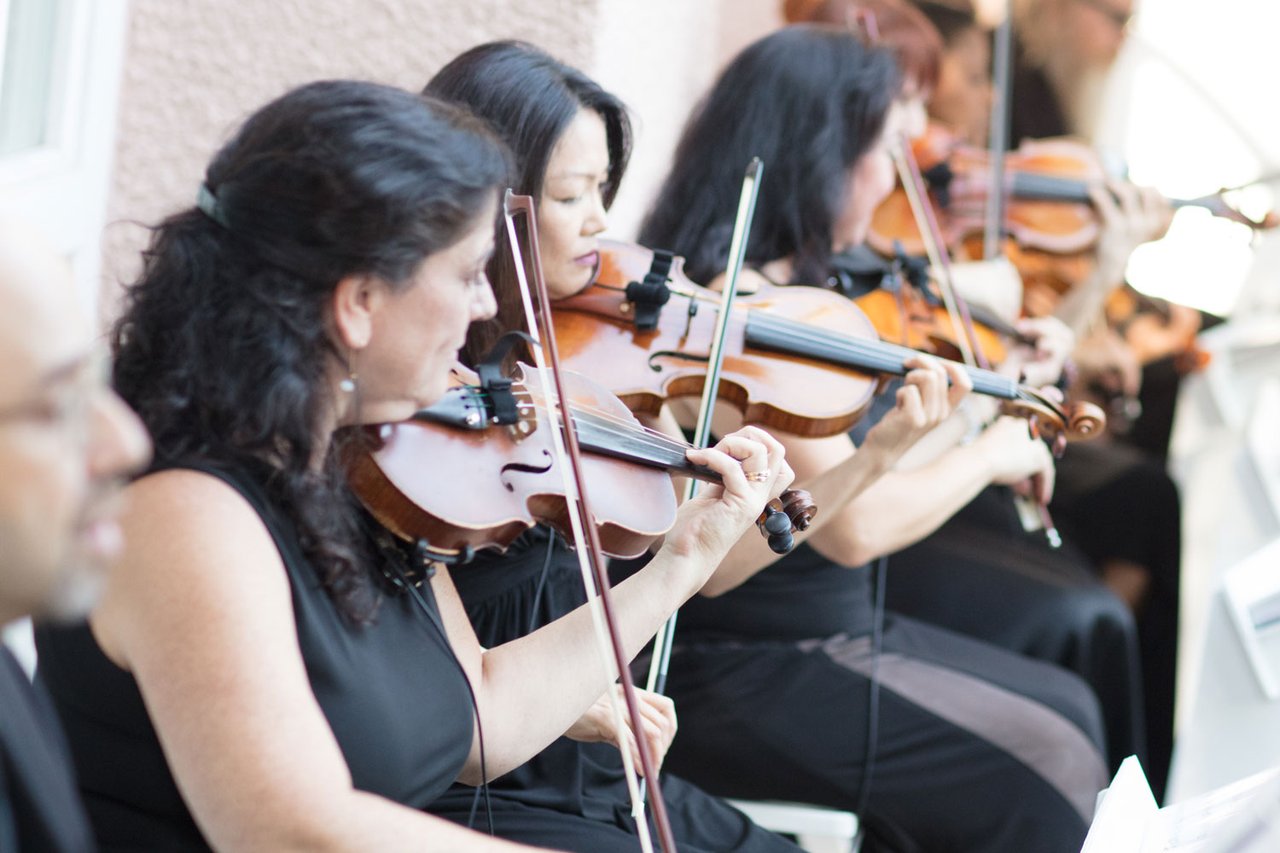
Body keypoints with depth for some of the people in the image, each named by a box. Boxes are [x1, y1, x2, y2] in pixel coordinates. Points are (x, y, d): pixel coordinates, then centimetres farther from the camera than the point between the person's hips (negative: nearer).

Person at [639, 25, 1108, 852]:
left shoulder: (786, 293, 8)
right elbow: (853, 524, -27)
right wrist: (989, 452, -13)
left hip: (824, 632, 10)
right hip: (744, 678, -10)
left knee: (1066, 707, 11)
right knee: (1041, 764, -11)